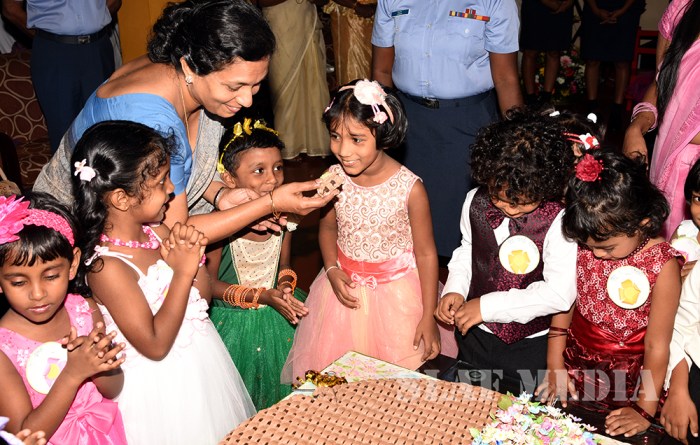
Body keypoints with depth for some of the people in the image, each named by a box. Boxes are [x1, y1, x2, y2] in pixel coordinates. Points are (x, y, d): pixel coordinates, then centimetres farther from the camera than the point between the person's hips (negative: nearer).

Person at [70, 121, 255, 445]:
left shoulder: (157, 231, -7)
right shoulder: (107, 266, -26)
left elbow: (203, 296, 2)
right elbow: (155, 345, -24)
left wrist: (194, 256, -18)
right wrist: (182, 272, -25)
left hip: (200, 360, 7)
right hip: (159, 384, -7)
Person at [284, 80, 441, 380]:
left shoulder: (409, 188, -20)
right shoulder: (333, 178, -10)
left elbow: (426, 253, -12)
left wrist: (429, 318, -9)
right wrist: (332, 271, -8)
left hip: (396, 292, -3)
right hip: (347, 287, 3)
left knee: (401, 369, 7)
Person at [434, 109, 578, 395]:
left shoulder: (557, 222, -25)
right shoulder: (475, 202, -9)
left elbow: (560, 293, -28)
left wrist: (488, 305, -27)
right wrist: (455, 289, -9)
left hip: (530, 345, -4)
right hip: (474, 333, 5)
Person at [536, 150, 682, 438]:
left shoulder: (663, 265, -21)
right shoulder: (583, 243, -10)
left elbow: (657, 345, -16)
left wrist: (644, 409, -11)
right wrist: (555, 365, 0)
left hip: (623, 382, -3)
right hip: (573, 366, 3)